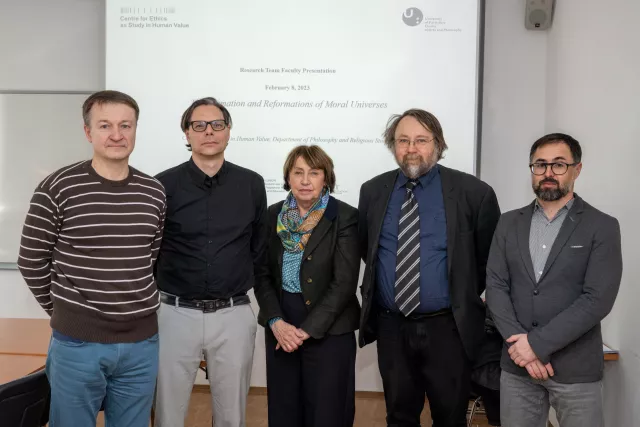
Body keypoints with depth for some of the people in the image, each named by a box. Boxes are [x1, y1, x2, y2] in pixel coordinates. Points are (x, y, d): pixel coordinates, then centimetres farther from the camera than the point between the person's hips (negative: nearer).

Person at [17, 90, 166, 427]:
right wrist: (64, 311, 3)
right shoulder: (57, 188, -9)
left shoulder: (154, 193, 2)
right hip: (77, 342, -3)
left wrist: (135, 304, 11)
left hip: (141, 342, 3)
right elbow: (31, 262, -2)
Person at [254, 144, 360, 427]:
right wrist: (276, 322, -10)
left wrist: (308, 329, -15)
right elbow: (263, 275, 4)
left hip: (329, 331, -3)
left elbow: (344, 282, -13)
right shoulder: (273, 216, 4)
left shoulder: (345, 217, -8)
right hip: (280, 329, 4)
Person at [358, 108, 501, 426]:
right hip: (391, 327, 3)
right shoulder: (373, 191, 2)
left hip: (448, 328, -2)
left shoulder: (473, 192, -8)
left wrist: (468, 296, 7)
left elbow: (492, 256, 4)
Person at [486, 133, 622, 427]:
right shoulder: (509, 223, 8)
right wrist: (520, 344, -11)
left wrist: (537, 342, -15)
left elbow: (598, 299, -11)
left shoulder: (602, 227, -2)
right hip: (516, 365, 3)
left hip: (576, 369, -3)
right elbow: (495, 286, 1)